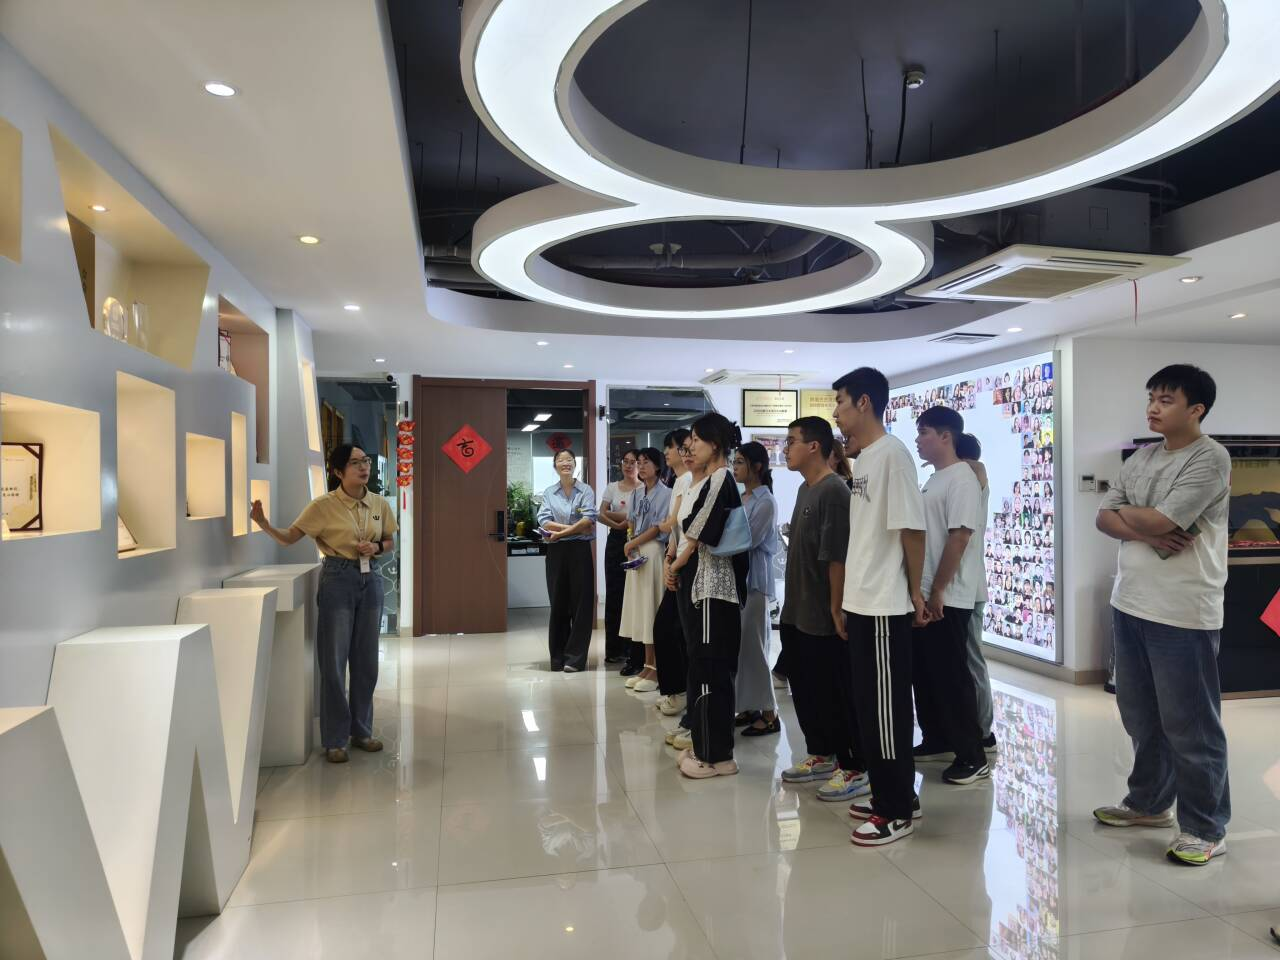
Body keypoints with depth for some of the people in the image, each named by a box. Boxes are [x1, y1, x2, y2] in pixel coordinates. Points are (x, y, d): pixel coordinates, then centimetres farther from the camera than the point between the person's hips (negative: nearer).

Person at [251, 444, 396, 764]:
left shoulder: (379, 504, 2)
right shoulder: (324, 506, -9)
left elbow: (390, 542, 13)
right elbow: (288, 538, -7)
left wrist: (376, 548, -8)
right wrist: (264, 524, -25)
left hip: (371, 580, 4)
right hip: (338, 581, -4)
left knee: (366, 661, 11)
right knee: (334, 661, 1)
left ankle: (361, 730, 26)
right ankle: (334, 739, 14)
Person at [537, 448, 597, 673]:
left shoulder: (586, 490, 2)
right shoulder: (548, 493, 8)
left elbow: (589, 520, -11)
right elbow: (545, 521, -6)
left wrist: (561, 533, -14)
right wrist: (575, 527, -14)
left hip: (579, 550, -1)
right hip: (556, 552, 2)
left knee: (581, 603, -1)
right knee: (558, 603, 6)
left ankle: (575, 657, 7)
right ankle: (558, 657, 15)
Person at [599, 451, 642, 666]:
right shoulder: (612, 488, 12)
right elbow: (601, 515, 3)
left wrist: (610, 514, -8)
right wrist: (620, 524, -12)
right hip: (616, 542, 3)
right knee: (613, 593, 3)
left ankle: (630, 647, 6)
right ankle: (613, 649, 9)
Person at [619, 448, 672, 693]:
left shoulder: (664, 493, -7)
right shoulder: (638, 493, 15)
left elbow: (658, 528, -10)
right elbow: (634, 523, 15)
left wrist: (632, 544, -4)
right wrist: (632, 546, -3)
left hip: (653, 552, -7)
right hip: (636, 553, 7)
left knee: (653, 608, -5)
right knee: (640, 608, 8)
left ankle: (657, 670, 2)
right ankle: (647, 666, 16)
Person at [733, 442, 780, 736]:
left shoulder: (766, 502, -10)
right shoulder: (741, 498, 13)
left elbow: (747, 540, -18)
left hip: (754, 579, -8)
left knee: (753, 645, -4)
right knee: (738, 644, 10)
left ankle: (769, 714, 6)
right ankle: (749, 707, 20)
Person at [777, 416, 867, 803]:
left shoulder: (834, 491, -17)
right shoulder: (805, 489, 13)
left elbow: (837, 557, -20)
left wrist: (836, 608, -20)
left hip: (823, 617, -9)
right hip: (797, 613, 10)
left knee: (837, 694, 1)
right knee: (806, 690, 17)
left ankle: (855, 768, 13)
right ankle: (821, 755, 31)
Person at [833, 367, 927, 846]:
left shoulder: (892, 453, -15)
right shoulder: (862, 459, 13)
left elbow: (911, 528, -16)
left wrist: (914, 590, -8)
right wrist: (847, 596, 17)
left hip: (884, 605, -9)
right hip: (860, 602, 9)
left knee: (886, 708, 1)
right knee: (867, 705, 16)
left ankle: (898, 809, 14)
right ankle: (888, 794, 29)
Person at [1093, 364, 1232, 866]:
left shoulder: (1210, 459, -11)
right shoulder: (1141, 458, 13)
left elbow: (1159, 521, -20)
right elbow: (1103, 519, 6)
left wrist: (1125, 512, 0)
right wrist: (1148, 533, -11)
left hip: (1182, 613, -8)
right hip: (1130, 605, 8)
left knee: (1190, 725, 3)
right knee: (1141, 716, 18)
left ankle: (1206, 828, 17)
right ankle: (1150, 801, 34)